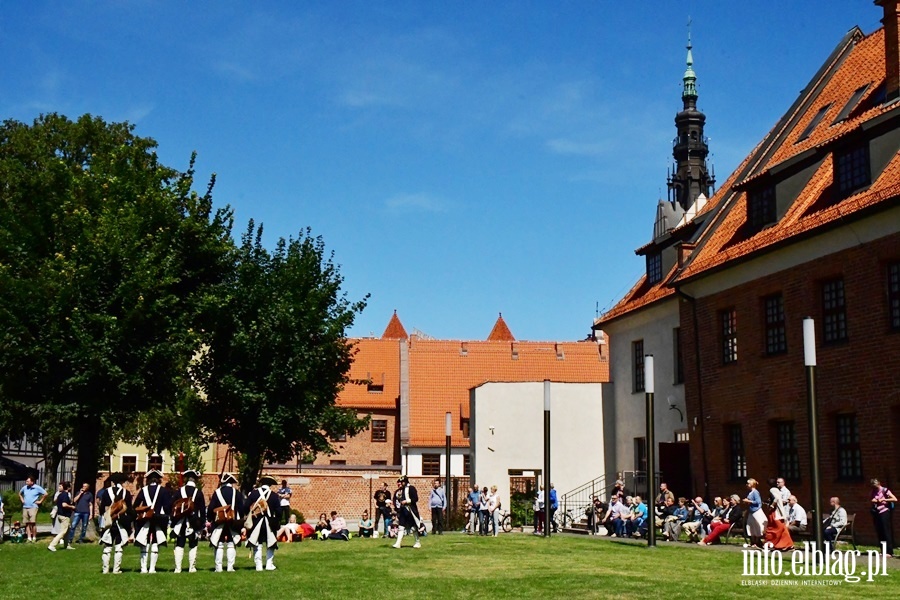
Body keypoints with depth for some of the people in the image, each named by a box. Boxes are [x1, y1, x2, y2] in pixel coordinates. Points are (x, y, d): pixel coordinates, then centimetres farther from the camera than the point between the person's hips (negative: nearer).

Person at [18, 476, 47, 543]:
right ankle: (29, 538, 6)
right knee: (27, 524, 3)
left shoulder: (37, 488, -4)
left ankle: (34, 538, -5)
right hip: (25, 507, 5)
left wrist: (40, 501, -4)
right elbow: (20, 493, 29)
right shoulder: (24, 487, 9)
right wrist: (22, 500, 16)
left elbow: (45, 494, -4)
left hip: (33, 507, -5)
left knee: (33, 523, -12)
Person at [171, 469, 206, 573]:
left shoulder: (179, 491, 1)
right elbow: (202, 510, -1)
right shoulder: (199, 493, -2)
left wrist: (173, 523, 8)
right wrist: (202, 524, 6)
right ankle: (192, 568, 7)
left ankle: (178, 568, 0)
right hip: (194, 523, -1)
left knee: (179, 545, 5)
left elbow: (173, 508, 2)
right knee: (192, 546, 8)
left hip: (180, 523, 1)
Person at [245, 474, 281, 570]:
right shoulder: (274, 495, -5)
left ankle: (258, 565, 2)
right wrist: (277, 521, 8)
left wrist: (250, 515, 13)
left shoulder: (253, 493, -2)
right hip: (270, 524, -1)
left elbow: (246, 508, -4)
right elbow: (278, 511, -7)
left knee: (257, 545, 7)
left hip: (256, 523, 1)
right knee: (270, 545, 13)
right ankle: (269, 564, 9)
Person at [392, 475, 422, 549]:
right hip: (402, 510, 6)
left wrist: (406, 501, -18)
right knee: (401, 527, 0)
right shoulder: (399, 490, 14)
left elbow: (416, 498, -15)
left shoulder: (411, 488, -8)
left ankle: (417, 543, 15)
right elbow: (395, 499, 22)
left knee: (414, 527, 2)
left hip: (410, 510, -6)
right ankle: (398, 543, -3)